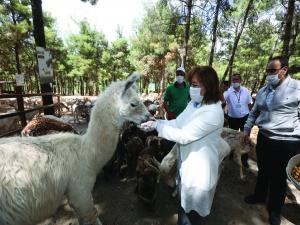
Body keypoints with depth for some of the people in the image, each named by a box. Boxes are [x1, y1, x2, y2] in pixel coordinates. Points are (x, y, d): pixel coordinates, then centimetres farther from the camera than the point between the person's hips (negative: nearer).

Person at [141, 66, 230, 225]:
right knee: (184, 205, 30)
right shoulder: (194, 103, -1)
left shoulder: (213, 113, -28)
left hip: (199, 169, -7)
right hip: (186, 163, 8)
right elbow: (178, 123, 3)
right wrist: (155, 123, -9)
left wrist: (158, 125, -21)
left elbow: (183, 136, -29)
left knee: (192, 212, 19)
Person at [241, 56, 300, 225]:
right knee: (263, 171, 22)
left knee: (279, 177, 14)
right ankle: (260, 196, 46)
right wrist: (247, 131, 13)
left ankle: (275, 209, 37)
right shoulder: (263, 91, 6)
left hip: (286, 143, -5)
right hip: (263, 138, 5)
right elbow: (254, 113, 14)